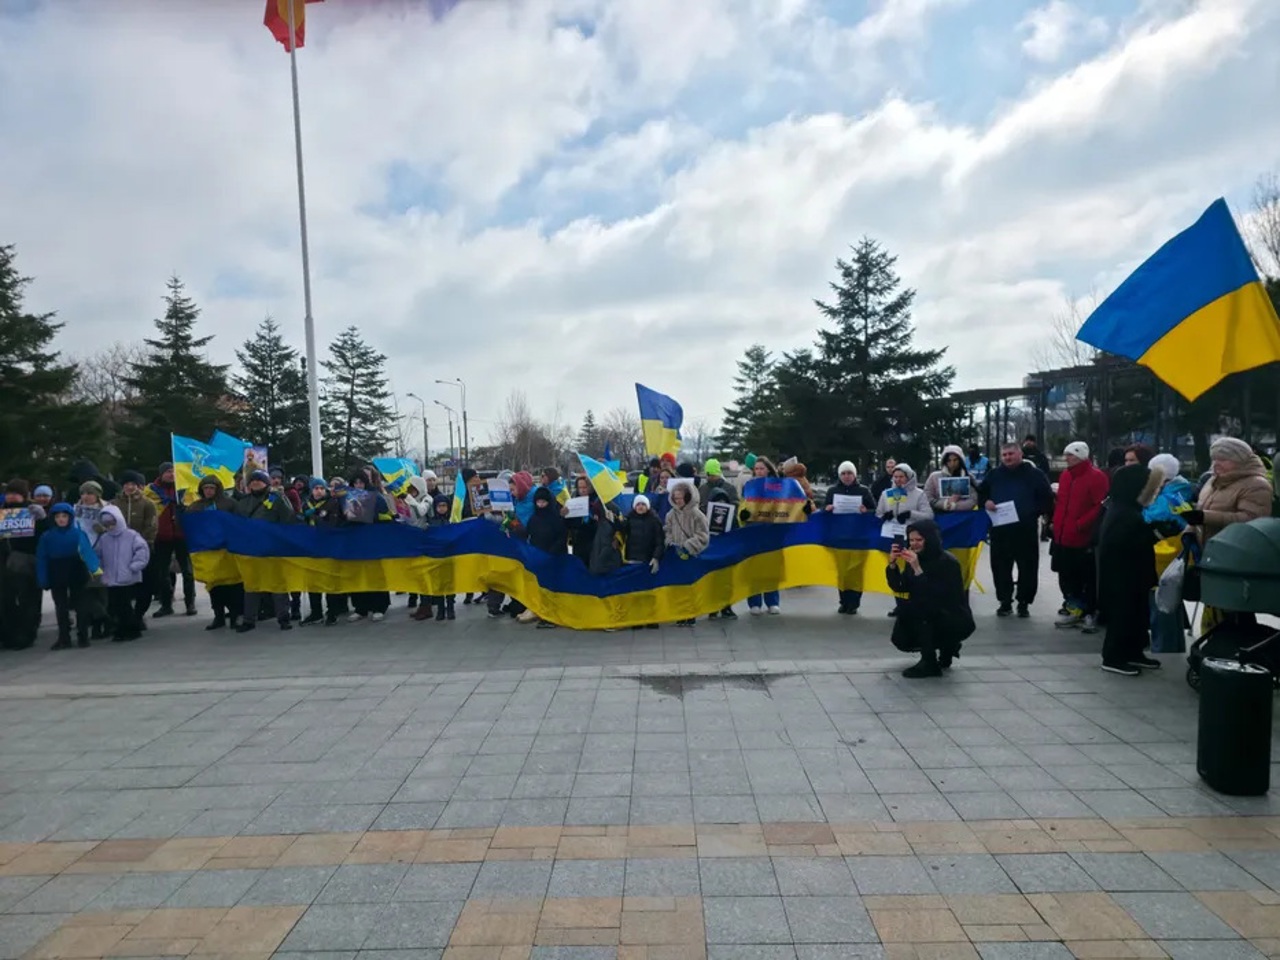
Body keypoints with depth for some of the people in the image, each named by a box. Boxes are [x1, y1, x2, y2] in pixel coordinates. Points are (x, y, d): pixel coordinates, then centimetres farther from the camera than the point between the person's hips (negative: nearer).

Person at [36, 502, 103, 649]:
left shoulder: (78, 533, -10)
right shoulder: (47, 537, -4)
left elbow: (87, 551, -22)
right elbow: (41, 559, -3)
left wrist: (95, 568, -37)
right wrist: (44, 581, -8)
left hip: (77, 576, -2)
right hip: (57, 578, 2)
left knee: (80, 606, 7)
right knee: (61, 608, 9)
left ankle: (83, 637, 16)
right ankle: (64, 638, 17)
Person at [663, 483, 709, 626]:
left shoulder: (696, 514, -7)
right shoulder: (671, 515, 5)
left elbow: (702, 536, -8)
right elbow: (667, 532, 13)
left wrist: (687, 547, -15)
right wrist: (671, 544, -5)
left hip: (692, 556, -3)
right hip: (676, 556, 4)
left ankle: (690, 617, 9)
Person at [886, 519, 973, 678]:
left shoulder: (948, 562, -21)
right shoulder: (916, 559, -2)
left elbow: (935, 596, -29)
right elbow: (899, 588, -2)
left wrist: (918, 570, -36)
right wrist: (893, 564, -16)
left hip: (957, 622, -8)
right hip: (931, 619, 8)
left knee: (913, 606, -29)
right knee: (901, 639, -3)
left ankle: (930, 664, -18)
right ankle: (946, 646, 20)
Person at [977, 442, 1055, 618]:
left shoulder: (1034, 474, 1)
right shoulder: (994, 475, 10)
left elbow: (1046, 498, 0)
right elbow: (981, 493, 18)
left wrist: (1036, 513, -11)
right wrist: (985, 502, -3)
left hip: (1026, 530, -2)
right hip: (1000, 530, 3)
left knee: (1027, 568, 3)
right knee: (1000, 567, 6)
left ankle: (1024, 603, 15)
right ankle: (1005, 602, 18)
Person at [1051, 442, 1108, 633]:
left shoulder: (1097, 477, -11)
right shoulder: (1065, 475, 13)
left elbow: (1101, 506, -16)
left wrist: (1080, 524, -19)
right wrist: (1056, 524, 11)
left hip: (1083, 539, -8)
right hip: (1063, 537, 8)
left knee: (1088, 579, 1)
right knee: (1066, 577, 14)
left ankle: (1090, 614, 11)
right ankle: (1074, 610, 27)